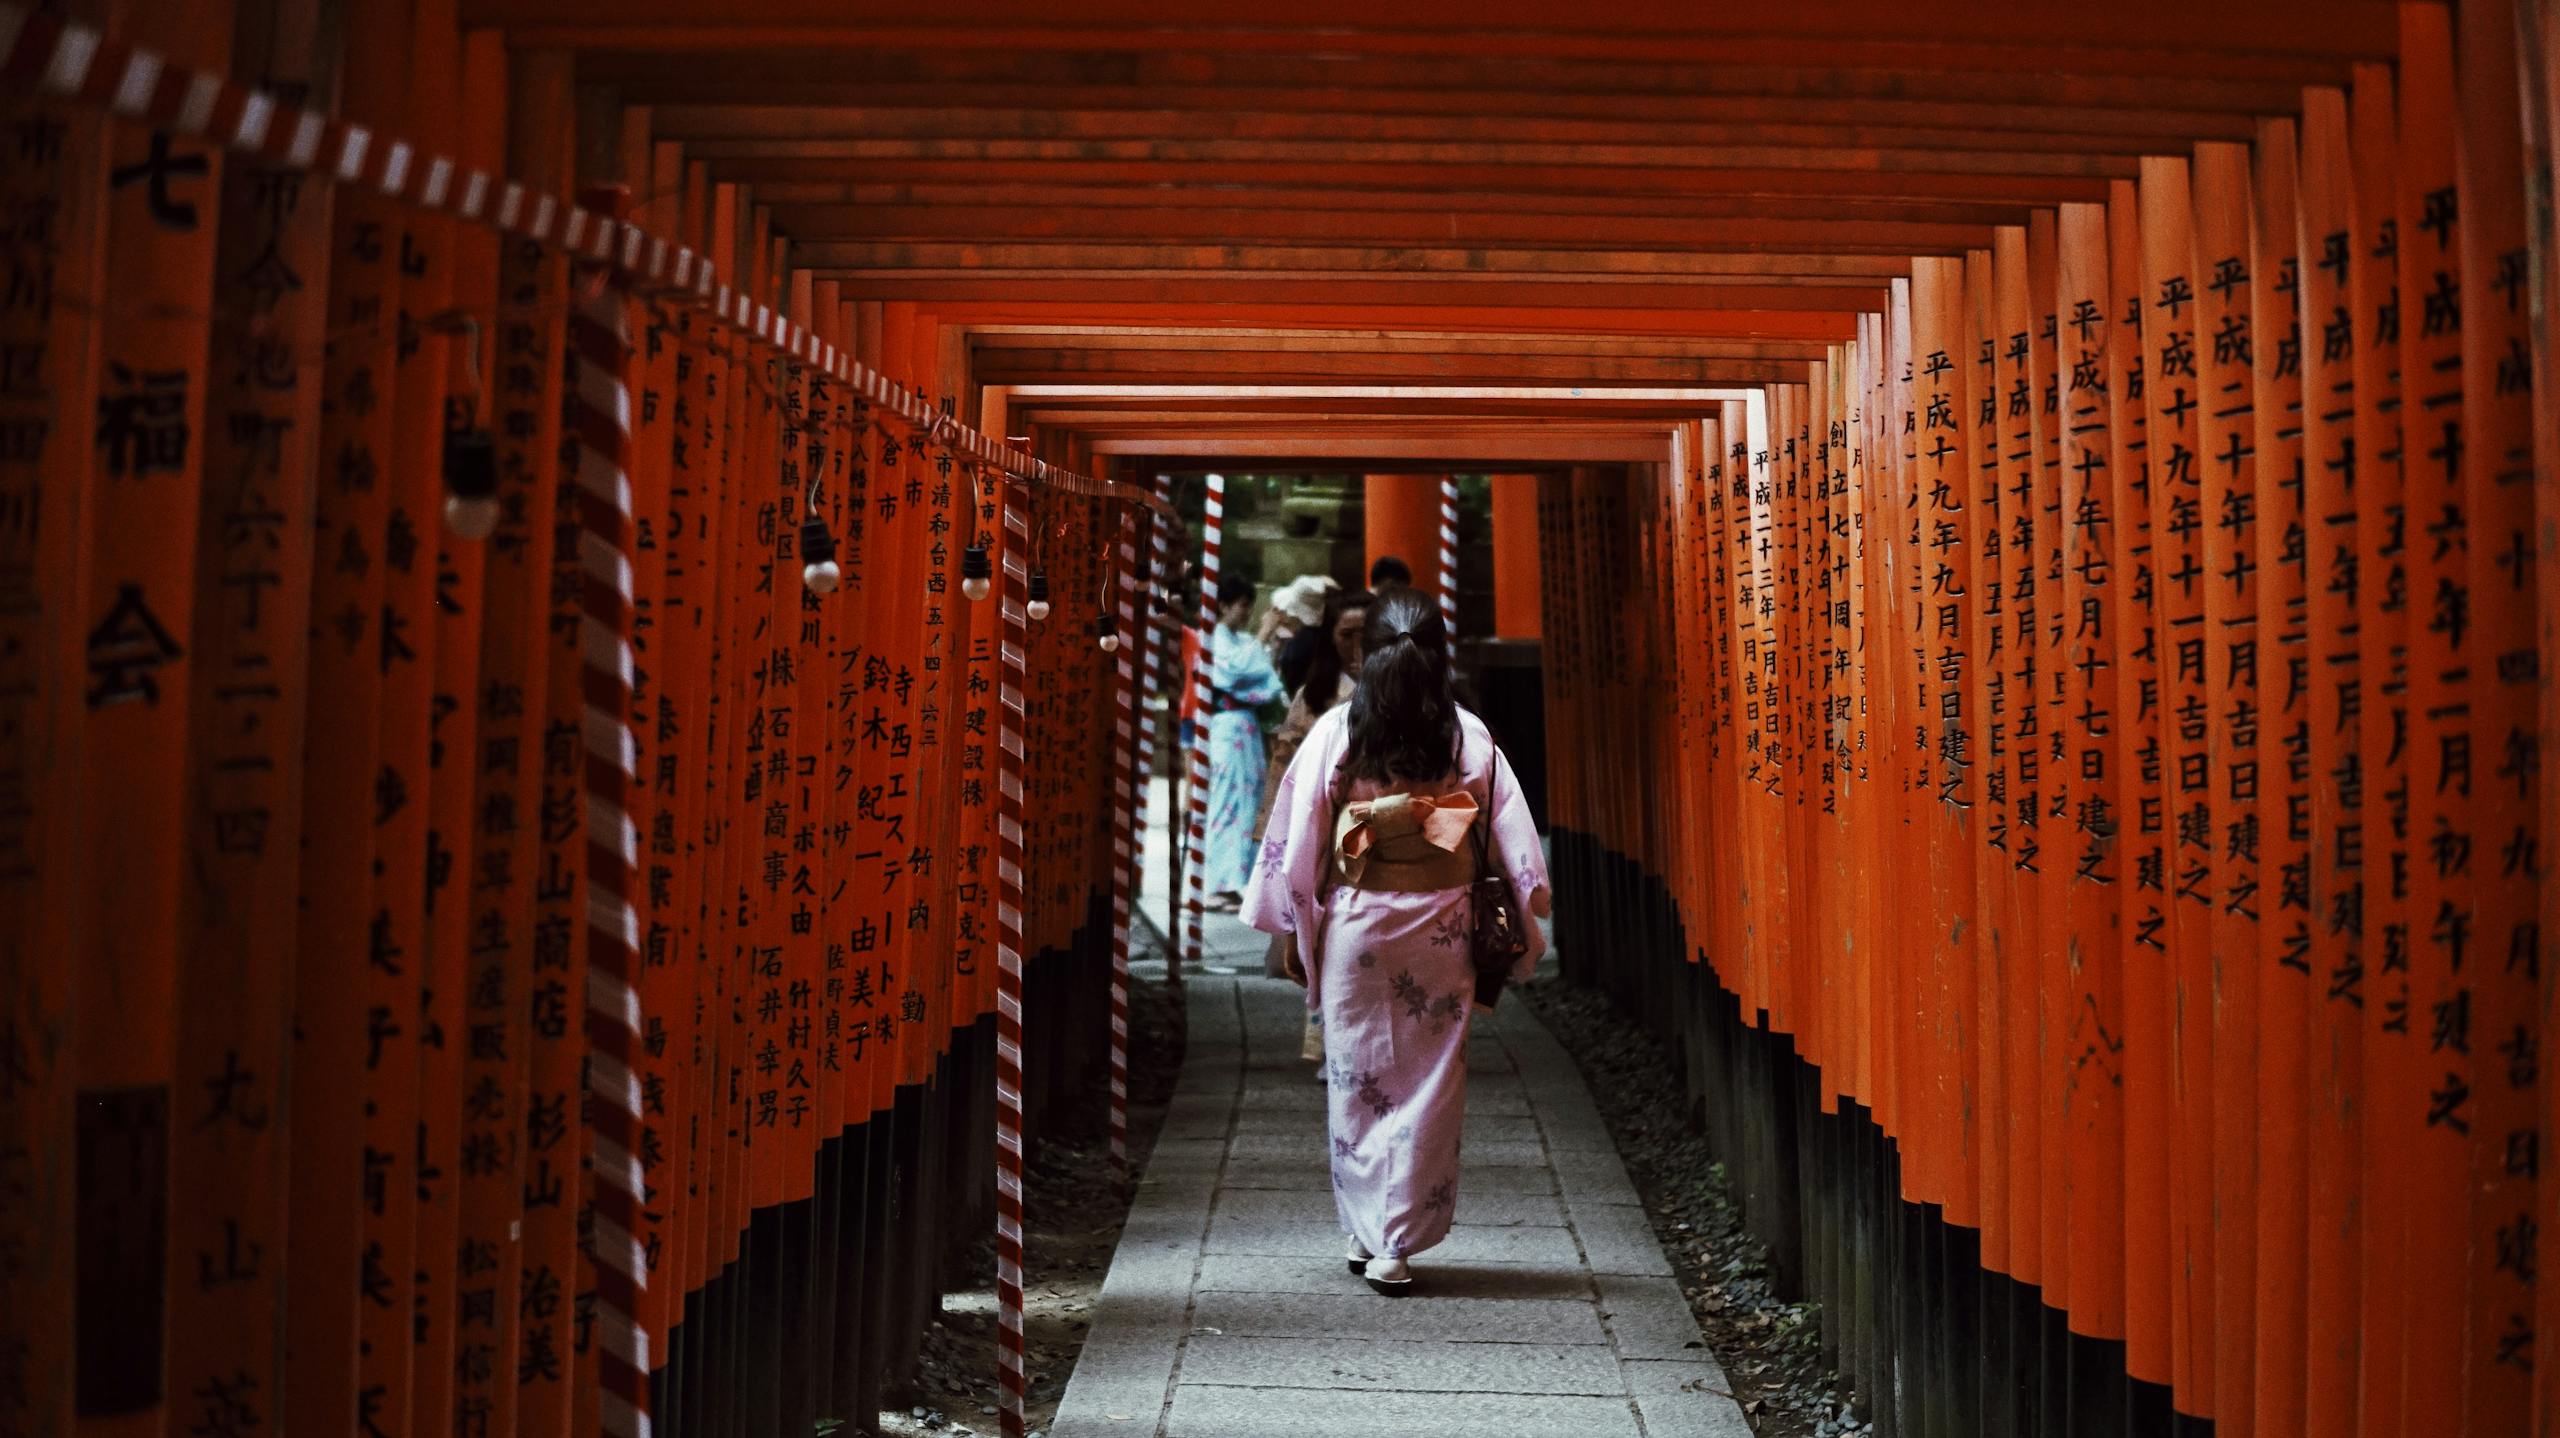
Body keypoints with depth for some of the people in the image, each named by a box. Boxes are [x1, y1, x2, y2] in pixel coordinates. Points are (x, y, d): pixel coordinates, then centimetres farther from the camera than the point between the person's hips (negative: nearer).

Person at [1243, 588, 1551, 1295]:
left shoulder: (1336, 731, -4)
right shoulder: (1468, 735, -3)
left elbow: (1297, 837, -2)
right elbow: (1510, 834, 0)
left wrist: (1293, 926, 8)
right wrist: (1519, 935, 8)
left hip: (1354, 922, 0)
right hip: (1439, 927, 0)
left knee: (1356, 1079, 12)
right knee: (1429, 1084, 6)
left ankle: (1366, 1233, 20)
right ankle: (1398, 1245, 7)